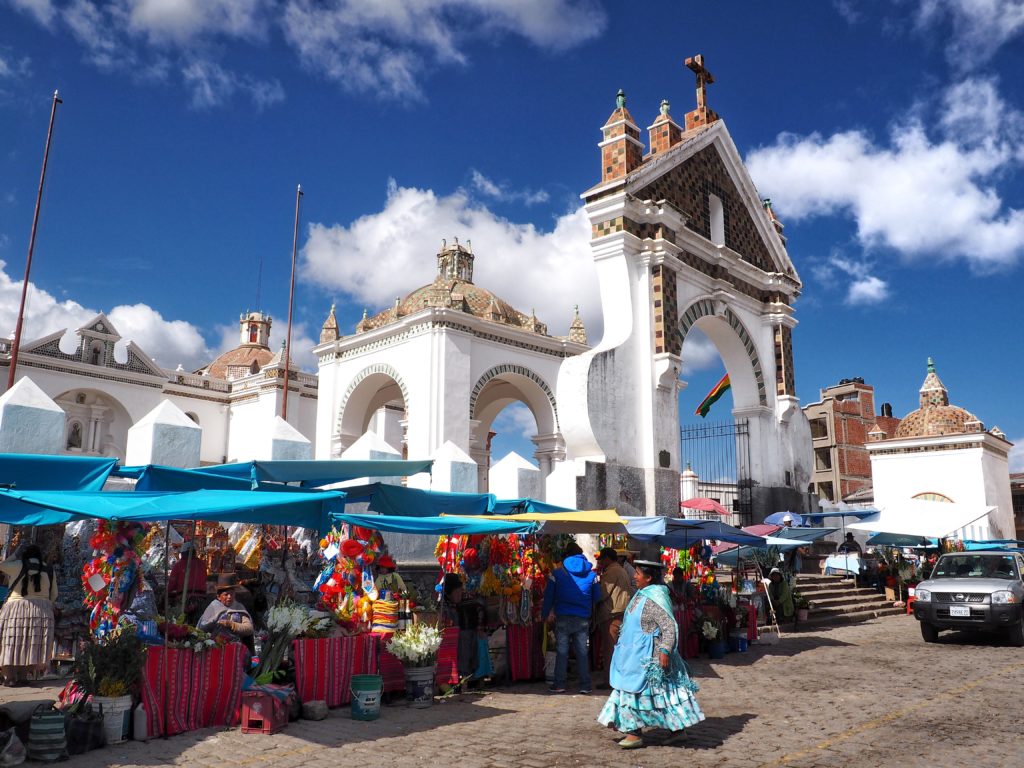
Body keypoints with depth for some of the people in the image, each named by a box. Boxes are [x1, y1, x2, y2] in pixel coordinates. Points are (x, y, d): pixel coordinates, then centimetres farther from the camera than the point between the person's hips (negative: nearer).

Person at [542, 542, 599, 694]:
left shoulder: (557, 573, -3)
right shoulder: (591, 573, 2)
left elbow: (548, 596, -2)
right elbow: (597, 597, 7)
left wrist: (545, 614, 7)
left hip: (563, 617, -2)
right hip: (583, 619, 2)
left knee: (562, 652, 6)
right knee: (582, 652, 9)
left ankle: (559, 684, 7)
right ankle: (585, 685, 10)